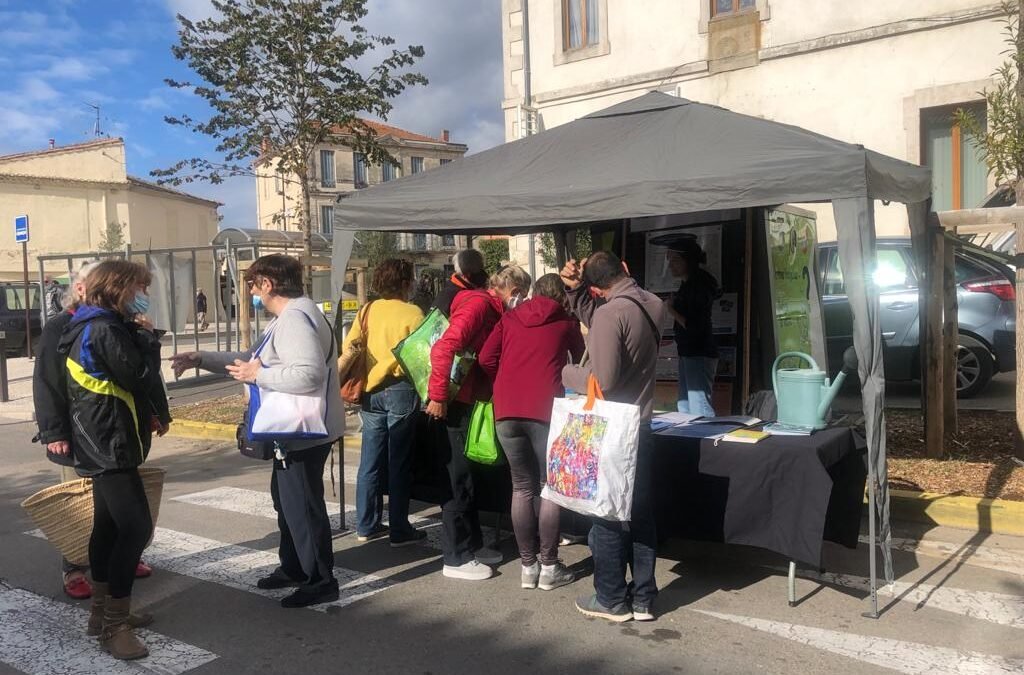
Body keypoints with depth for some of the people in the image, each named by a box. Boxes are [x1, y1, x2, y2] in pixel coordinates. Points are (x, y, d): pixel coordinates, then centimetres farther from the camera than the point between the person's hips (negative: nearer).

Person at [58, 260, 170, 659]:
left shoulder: (93, 327, 15)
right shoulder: (105, 330, -19)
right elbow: (141, 378, -18)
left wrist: (153, 415, 9)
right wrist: (147, 340, -3)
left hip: (101, 443, 11)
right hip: (111, 445, -11)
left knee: (109, 525, 15)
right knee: (136, 528, -12)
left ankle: (103, 612, 24)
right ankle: (114, 625, -7)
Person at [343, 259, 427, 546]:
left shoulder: (367, 311, 5)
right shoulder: (412, 313, -8)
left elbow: (348, 348, 0)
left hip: (371, 392, 5)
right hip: (400, 390, -5)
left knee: (370, 461, 12)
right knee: (398, 463, 2)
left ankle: (366, 525, 21)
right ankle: (400, 531, 10)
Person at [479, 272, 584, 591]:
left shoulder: (510, 317, 18)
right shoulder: (567, 322, 13)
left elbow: (486, 358, 8)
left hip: (507, 411, 3)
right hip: (545, 410, -3)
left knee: (522, 487, 12)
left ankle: (528, 566, 17)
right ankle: (549, 567, 11)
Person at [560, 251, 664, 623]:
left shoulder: (610, 313, -22)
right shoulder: (653, 304, 4)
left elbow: (602, 379, -24)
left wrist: (568, 373, -7)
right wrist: (574, 289, 4)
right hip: (641, 425, 8)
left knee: (606, 515, 6)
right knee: (641, 513, 13)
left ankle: (611, 599, 17)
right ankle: (643, 599, 22)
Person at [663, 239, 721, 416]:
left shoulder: (699, 286, -15)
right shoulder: (687, 285, 15)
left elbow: (694, 327, -20)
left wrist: (671, 310, -13)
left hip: (699, 356, -11)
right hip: (687, 354, 11)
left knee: (700, 411, -13)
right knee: (684, 409, 14)